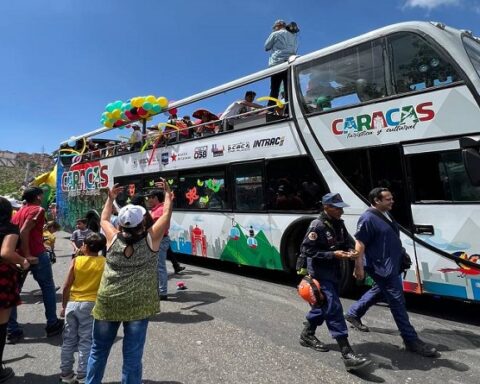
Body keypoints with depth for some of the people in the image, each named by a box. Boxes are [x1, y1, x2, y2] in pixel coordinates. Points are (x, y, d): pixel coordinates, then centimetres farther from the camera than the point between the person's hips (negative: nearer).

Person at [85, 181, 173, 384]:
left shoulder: (113, 238, -1)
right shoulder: (151, 238, -7)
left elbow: (104, 219, 19)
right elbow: (166, 214, 6)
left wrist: (110, 199, 30)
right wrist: (168, 194, 19)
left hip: (107, 303, 3)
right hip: (137, 305, -2)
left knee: (98, 351, 21)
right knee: (132, 355, 8)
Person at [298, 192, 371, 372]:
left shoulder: (339, 224, 5)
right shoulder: (317, 226, -19)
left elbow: (347, 242, 17)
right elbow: (306, 250, -21)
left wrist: (350, 251, -7)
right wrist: (333, 254, -24)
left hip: (334, 271, 9)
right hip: (320, 273, -9)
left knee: (324, 305, 19)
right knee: (334, 308, -11)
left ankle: (307, 335, 39)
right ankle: (347, 355, -9)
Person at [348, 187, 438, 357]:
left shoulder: (386, 214, 9)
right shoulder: (368, 218, -20)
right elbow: (359, 243, -22)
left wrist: (402, 255, 26)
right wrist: (359, 267, -22)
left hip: (392, 264, 11)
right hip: (382, 267, -10)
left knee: (380, 290, 25)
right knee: (397, 301, -3)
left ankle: (354, 313, 41)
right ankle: (411, 340, 9)